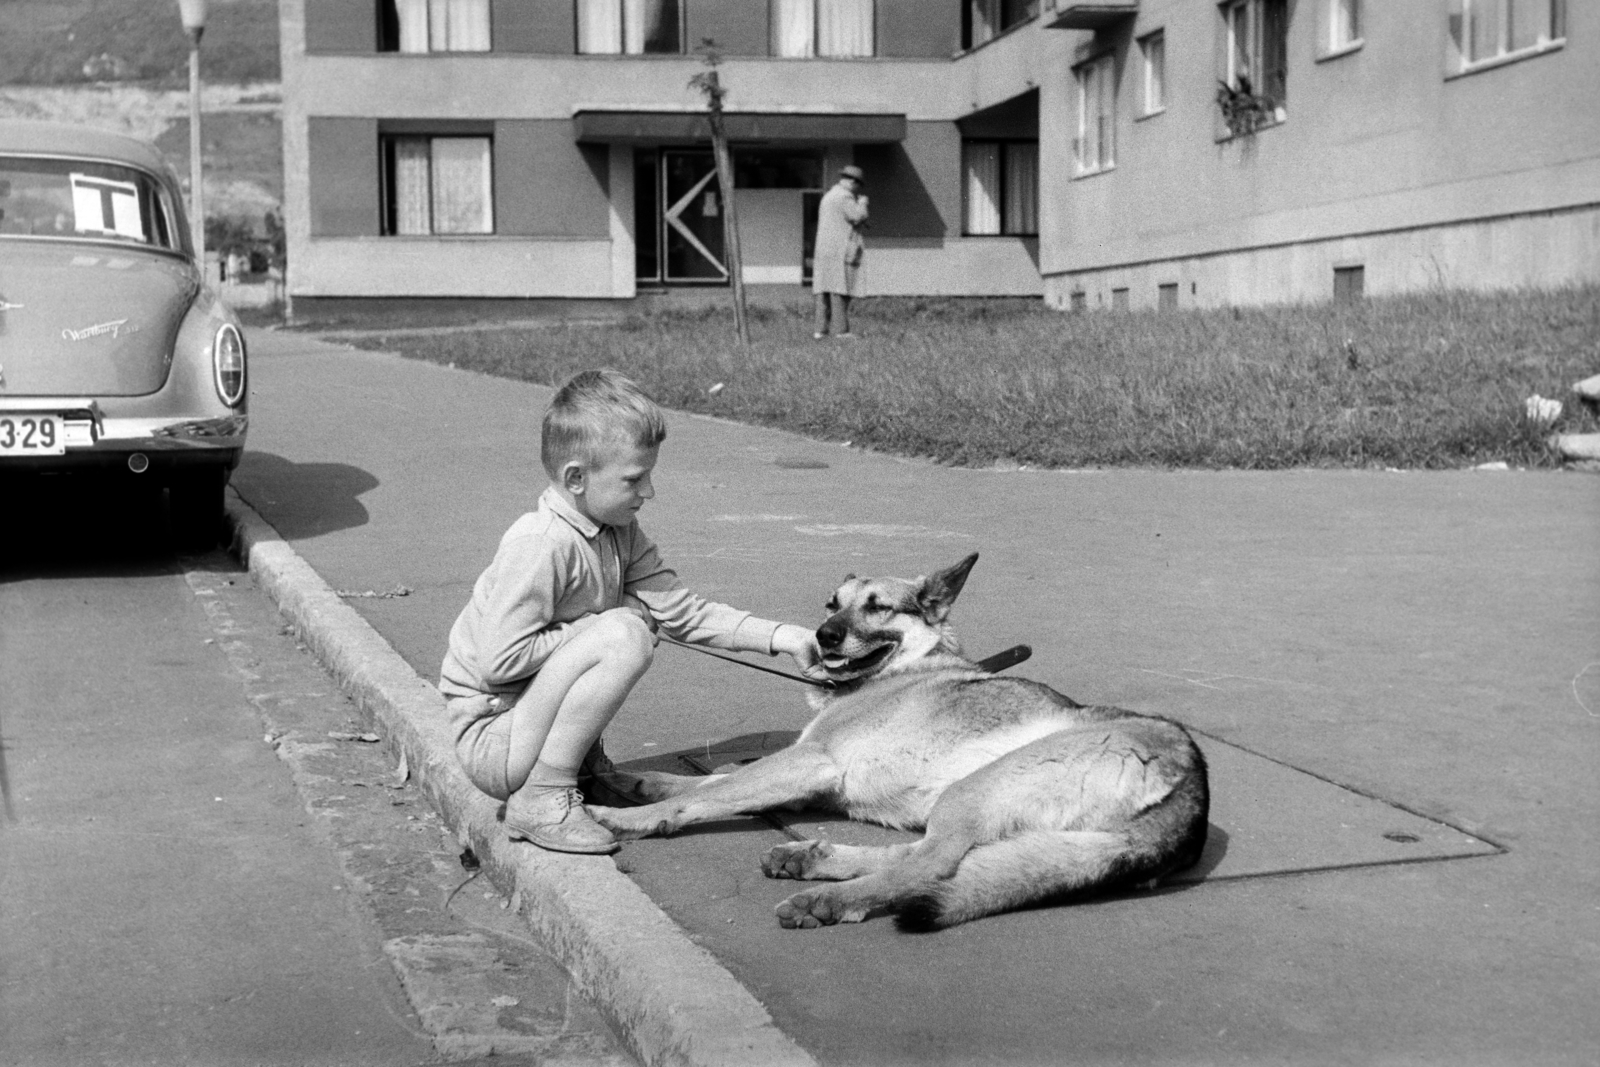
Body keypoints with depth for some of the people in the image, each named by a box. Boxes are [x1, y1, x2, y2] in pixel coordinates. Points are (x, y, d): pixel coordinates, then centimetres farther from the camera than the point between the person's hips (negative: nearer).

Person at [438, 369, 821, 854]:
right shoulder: (542, 544, -25)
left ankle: (585, 759, 10)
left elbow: (681, 610, 2)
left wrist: (776, 635, -6)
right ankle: (542, 799, -19)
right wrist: (604, 628, -19)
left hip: (535, 713, 9)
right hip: (490, 737, -9)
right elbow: (500, 662, -26)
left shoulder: (619, 533, 3)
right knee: (624, 636, -26)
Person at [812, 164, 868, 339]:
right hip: (841, 251, -8)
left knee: (823, 291, 4)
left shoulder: (827, 196, 21)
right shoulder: (845, 197, -9)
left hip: (823, 250, 8)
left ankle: (821, 330, -1)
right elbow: (858, 218, -16)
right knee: (840, 291, -9)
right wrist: (862, 203, 2)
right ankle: (843, 330, -10)